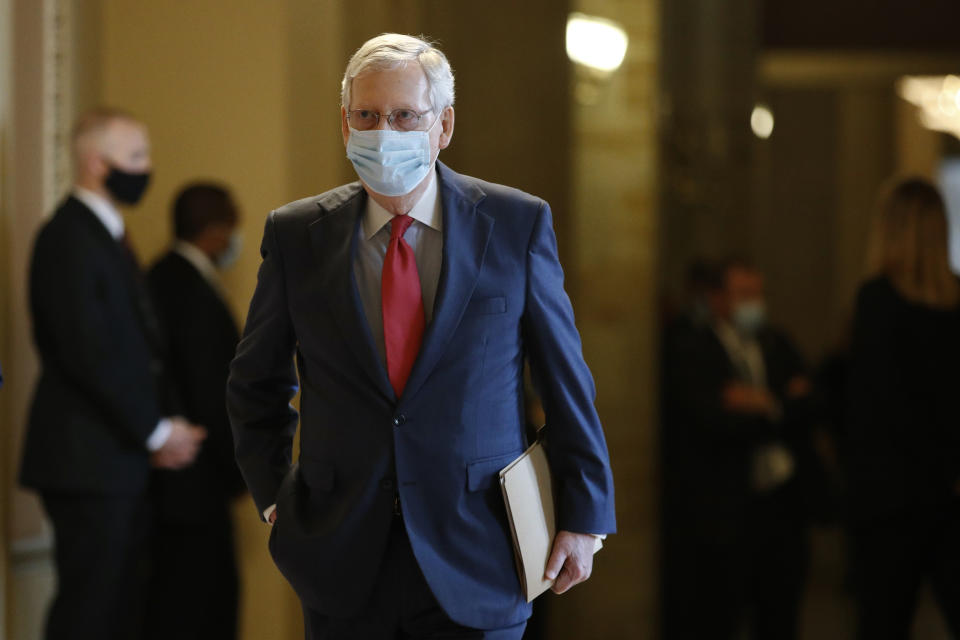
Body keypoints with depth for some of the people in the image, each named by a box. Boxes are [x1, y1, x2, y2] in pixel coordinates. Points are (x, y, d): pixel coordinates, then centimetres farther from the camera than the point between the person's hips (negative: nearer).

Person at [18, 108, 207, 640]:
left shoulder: (106, 234, 18)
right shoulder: (69, 238, -14)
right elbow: (88, 355, -20)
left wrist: (161, 427, 7)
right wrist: (156, 431, -14)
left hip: (119, 459, 10)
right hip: (86, 461, -10)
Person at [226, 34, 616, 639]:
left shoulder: (517, 224, -1)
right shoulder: (297, 234, 2)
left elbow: (566, 379, 2)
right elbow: (257, 384, 14)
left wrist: (584, 518, 1)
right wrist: (275, 498, 6)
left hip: (475, 562, -1)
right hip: (342, 564, 1)